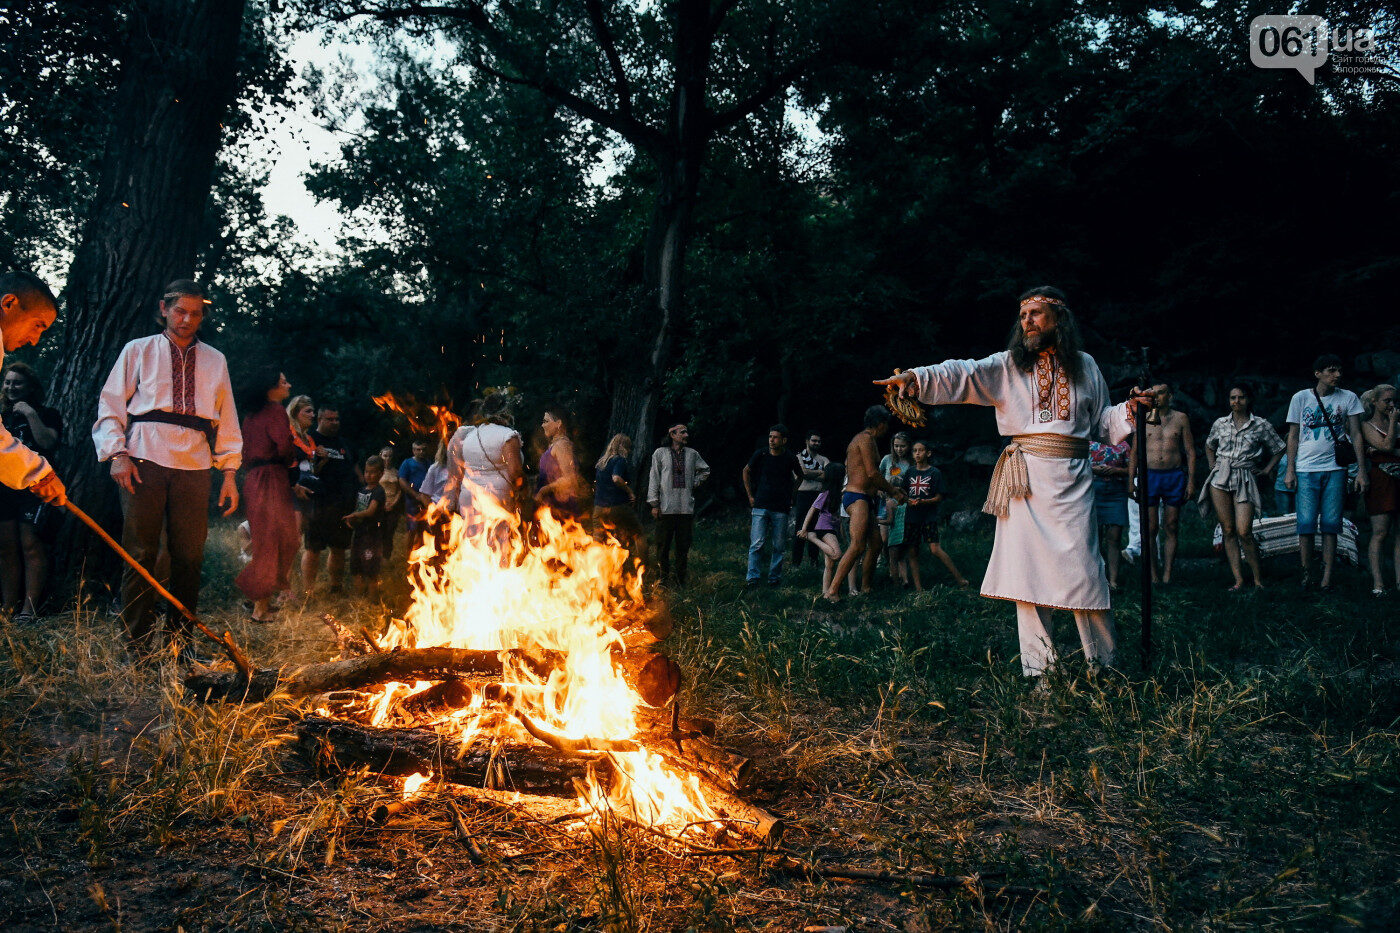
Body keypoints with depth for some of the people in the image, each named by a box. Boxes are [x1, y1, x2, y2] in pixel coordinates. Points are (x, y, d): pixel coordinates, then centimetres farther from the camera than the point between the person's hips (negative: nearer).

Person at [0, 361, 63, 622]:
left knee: (30, 545, -11)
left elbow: (48, 442, -14)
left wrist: (31, 414, -14)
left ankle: (29, 609, -13)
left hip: (33, 487, -5)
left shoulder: (47, 414, 5)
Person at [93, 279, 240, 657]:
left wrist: (229, 471, 7)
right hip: (145, 462, -2)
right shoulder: (138, 351, 12)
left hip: (194, 467, 2)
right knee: (141, 554, -3)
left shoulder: (215, 361, 18)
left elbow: (226, 420, 16)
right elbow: (110, 406, 8)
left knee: (190, 556, 1)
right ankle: (138, 645, 2)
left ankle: (181, 641, 11)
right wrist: (117, 453, -6)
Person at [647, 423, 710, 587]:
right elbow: (654, 479, 2)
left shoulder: (692, 454, 10)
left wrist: (694, 483, 10)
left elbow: (705, 470, 26)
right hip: (666, 507, -2)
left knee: (683, 545, 5)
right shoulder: (660, 453, 2)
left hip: (686, 507, 3)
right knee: (663, 544, 1)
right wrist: (654, 504, -3)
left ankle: (680, 578, 14)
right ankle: (662, 577, 11)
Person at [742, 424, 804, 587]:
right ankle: (753, 577, -2)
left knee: (778, 546, 4)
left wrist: (790, 493, 12)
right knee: (757, 544, -7)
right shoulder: (760, 455, 0)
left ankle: (775, 577, 14)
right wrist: (750, 496, 12)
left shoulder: (790, 458, 1)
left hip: (781, 509, 1)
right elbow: (746, 471, 16)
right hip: (760, 506, -1)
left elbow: (799, 477, 20)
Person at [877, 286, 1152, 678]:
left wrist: (1129, 410, 2)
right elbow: (961, 375, -9)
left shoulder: (1085, 367, 13)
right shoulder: (1007, 366, 7)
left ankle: (1104, 664, 14)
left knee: (1082, 568, -1)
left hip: (1072, 480, 1)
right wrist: (917, 378, -25)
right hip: (1026, 480, 0)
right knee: (1027, 567, -2)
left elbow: (1101, 422, 21)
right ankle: (1037, 668, 6)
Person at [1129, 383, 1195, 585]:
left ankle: (1167, 576, 5)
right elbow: (1134, 452, 11)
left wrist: (1191, 481, 0)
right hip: (1150, 476, 0)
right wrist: (1130, 481, 3)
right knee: (1150, 529, -3)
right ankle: (1153, 577, 1)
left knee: (1171, 528, 2)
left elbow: (1190, 451, 8)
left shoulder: (1180, 418, 8)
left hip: (1175, 477, 0)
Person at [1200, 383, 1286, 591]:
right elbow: (1209, 446, 28)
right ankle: (1238, 580, 4)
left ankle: (1258, 578, 3)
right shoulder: (1220, 423, 10)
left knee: (1244, 531, -12)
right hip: (1220, 480, 3)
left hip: (1245, 480, -3)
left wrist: (1266, 471, 5)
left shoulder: (1261, 425, 2)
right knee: (1228, 530, 1)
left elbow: (1279, 450, 12)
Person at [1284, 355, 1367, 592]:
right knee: (1306, 523, -6)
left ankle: (1327, 579, 0)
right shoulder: (1301, 398, 5)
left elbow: (1356, 435, 7)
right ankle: (1307, 574, 5)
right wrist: (1290, 470, 1)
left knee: (1330, 524, -2)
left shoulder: (1348, 398, 7)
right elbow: (1293, 436, 8)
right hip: (1306, 470, 0)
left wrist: (1361, 470, 0)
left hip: (1335, 469, 1)